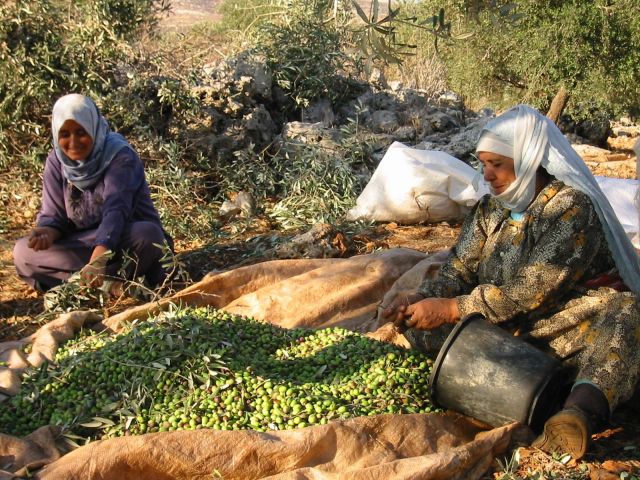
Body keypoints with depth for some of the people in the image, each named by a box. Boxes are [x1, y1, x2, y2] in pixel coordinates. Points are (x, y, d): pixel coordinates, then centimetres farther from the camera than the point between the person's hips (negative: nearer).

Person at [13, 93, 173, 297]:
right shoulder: (56, 161, -3)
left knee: (147, 234, -37)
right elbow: (52, 215, -4)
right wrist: (46, 233, -30)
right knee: (23, 251, -19)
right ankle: (111, 283, -26)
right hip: (82, 245, 5)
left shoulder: (120, 156, -18)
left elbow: (115, 210, -32)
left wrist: (98, 259, -48)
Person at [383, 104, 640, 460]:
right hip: (499, 331, 6)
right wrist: (420, 299, -16)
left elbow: (533, 290, -22)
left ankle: (579, 414, -63)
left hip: (559, 330, -5)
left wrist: (453, 309, -24)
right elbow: (460, 272, 4)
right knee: (421, 320, -13)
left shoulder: (573, 207, -13)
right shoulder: (490, 209, 8)